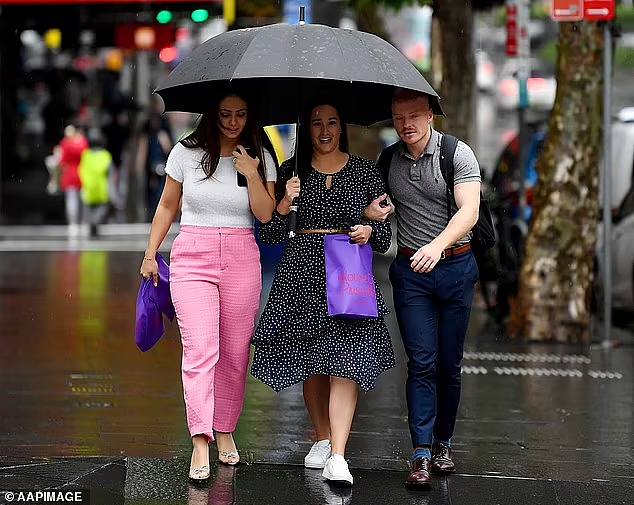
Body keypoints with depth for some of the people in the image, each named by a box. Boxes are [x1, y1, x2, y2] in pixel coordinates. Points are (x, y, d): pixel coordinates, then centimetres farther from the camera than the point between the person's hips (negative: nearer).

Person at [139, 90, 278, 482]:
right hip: (192, 257, -2)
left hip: (241, 259, 2)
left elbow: (266, 214, -2)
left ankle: (226, 430, 22)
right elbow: (167, 206, 12)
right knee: (200, 349, -13)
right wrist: (151, 254, 14)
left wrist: (251, 174, -15)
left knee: (235, 352, 4)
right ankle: (200, 443, -19)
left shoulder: (260, 157, 4)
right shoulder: (186, 153, 2)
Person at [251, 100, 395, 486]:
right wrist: (285, 203, -12)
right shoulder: (290, 172, 8)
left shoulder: (366, 172, 8)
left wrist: (370, 231, -10)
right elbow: (270, 236, 5)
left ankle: (338, 456, -17)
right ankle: (322, 440, 26)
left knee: (345, 361, -13)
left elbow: (385, 235, 12)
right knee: (312, 363, 7)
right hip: (303, 276, 1)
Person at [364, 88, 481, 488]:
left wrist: (438, 243, -35)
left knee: (450, 363, 5)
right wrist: (370, 210, -7)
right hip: (411, 270, 1)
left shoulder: (458, 154, -7)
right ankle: (422, 455, -9)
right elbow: (375, 203, 19)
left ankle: (443, 443, 20)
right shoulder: (388, 161, 5)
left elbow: (469, 211, -18)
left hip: (455, 265, -1)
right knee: (421, 362, -7)